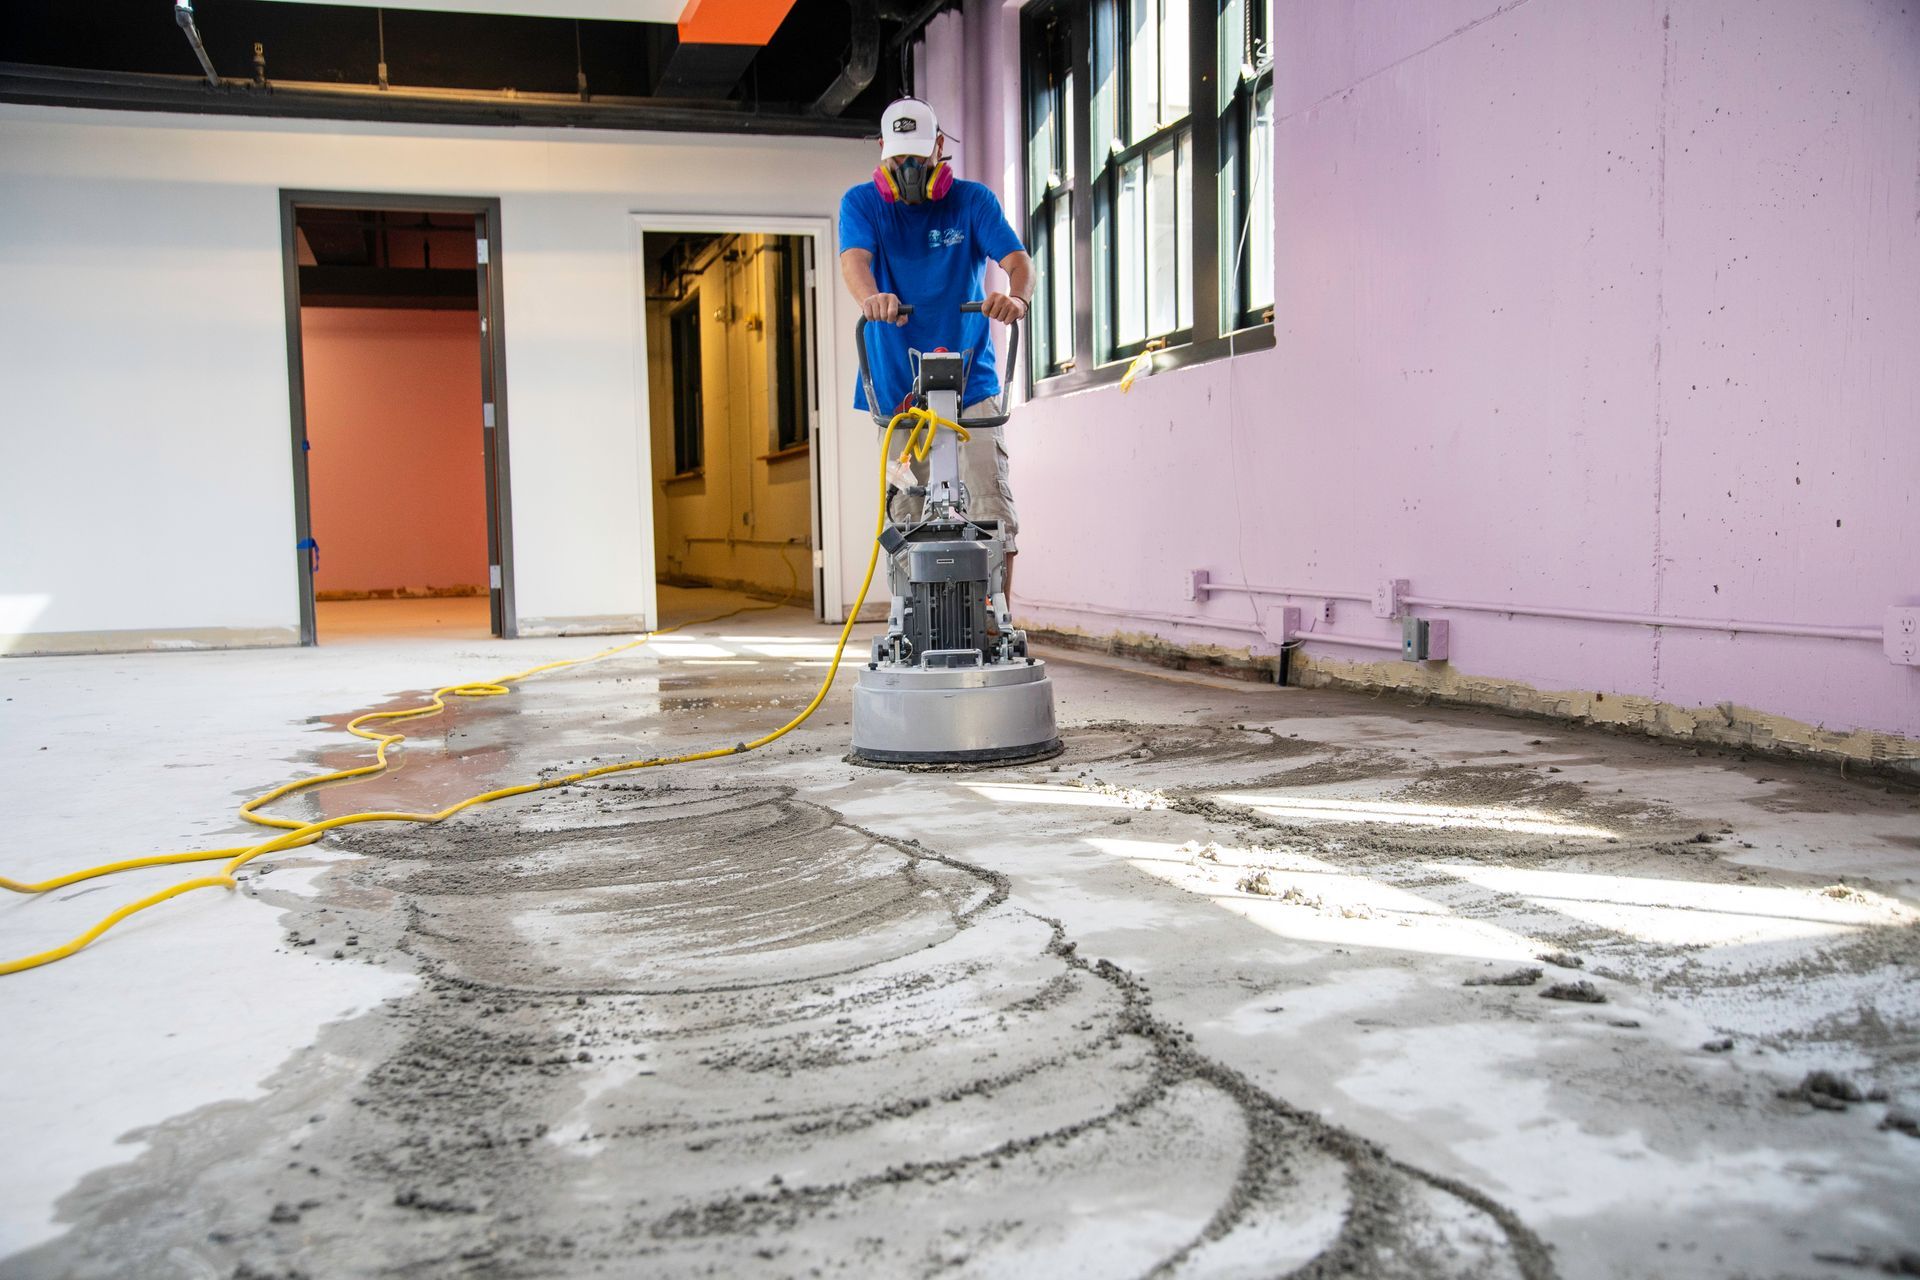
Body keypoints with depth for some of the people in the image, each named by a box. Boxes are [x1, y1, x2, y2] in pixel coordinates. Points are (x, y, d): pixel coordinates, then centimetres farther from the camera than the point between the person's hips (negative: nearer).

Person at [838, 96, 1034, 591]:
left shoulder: (972, 200, 4)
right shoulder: (862, 202, 4)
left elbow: (1017, 258, -11)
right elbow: (854, 258, -16)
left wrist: (1016, 297, -36)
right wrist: (870, 298, -41)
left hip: (971, 380, 0)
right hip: (896, 384, 0)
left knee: (992, 505, -10)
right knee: (908, 516, 3)